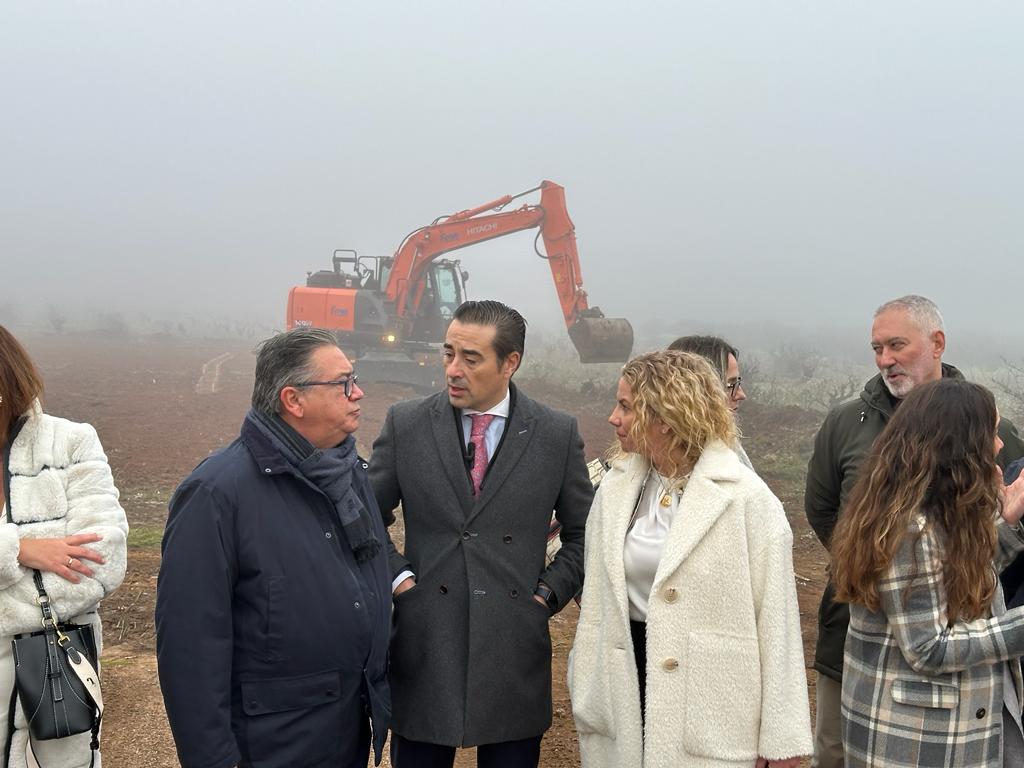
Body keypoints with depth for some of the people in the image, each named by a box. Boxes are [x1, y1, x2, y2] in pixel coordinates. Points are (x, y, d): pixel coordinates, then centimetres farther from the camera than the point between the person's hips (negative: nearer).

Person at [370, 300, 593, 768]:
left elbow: (583, 533, 10)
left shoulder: (558, 434, 0)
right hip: (423, 649, 0)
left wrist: (549, 593, -1)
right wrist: (397, 576, -4)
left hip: (515, 654, 0)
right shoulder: (405, 425, 0)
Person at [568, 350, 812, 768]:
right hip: (627, 690, 5)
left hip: (708, 712, -4)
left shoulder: (747, 499, -12)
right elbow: (597, 602, 9)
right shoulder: (616, 488, 4)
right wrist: (587, 694, 7)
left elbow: (776, 618, -10)